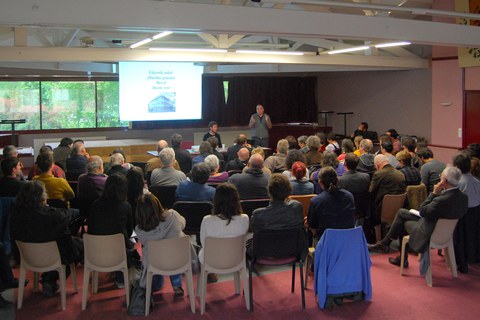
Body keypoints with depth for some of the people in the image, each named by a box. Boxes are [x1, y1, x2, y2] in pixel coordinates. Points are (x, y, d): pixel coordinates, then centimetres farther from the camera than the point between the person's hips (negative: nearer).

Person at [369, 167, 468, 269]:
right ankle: (384, 243, 25)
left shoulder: (441, 200, -36)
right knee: (401, 212, 15)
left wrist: (434, 193, -19)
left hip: (430, 234, -8)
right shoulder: (463, 197, -11)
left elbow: (422, 211, -20)